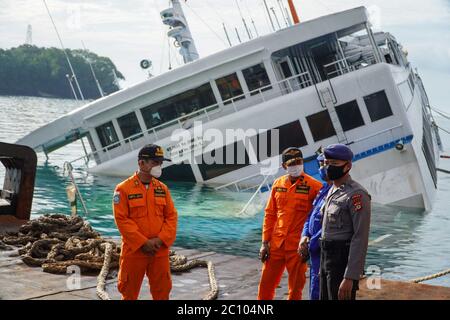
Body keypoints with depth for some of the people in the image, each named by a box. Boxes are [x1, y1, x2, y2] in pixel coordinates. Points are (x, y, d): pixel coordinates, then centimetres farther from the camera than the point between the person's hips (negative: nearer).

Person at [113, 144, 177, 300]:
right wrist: (143, 243, -16)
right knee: (129, 292, 7)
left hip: (160, 251, 4)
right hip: (134, 251, -3)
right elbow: (122, 219, -12)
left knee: (162, 290, 9)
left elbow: (172, 216, 4)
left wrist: (160, 240, -10)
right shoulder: (124, 189, -8)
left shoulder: (162, 188, 6)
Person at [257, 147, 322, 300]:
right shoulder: (278, 184, 6)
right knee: (266, 284, 10)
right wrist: (265, 242, 7)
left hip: (298, 246, -4)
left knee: (295, 288, 7)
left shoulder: (313, 186, -8)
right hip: (276, 244, 4)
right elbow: (269, 214, 10)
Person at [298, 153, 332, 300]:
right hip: (316, 249, 9)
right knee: (315, 289, 19)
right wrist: (305, 236, 0)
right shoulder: (324, 188, 12)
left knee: (317, 293, -3)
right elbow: (311, 215, 16)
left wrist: (311, 245, -13)